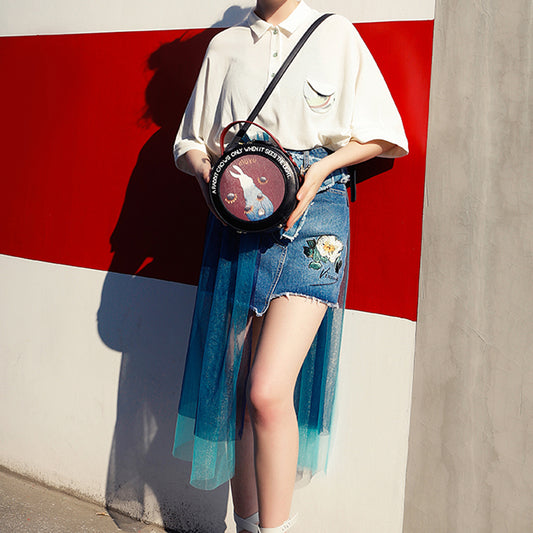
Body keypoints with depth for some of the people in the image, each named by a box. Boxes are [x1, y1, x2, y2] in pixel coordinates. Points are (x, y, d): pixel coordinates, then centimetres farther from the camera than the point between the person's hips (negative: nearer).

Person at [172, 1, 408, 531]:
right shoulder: (225, 45, 18)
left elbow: (379, 134, 8)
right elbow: (189, 144, 20)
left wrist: (321, 169, -8)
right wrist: (206, 172, -2)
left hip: (311, 213, -3)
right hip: (236, 214, 4)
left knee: (269, 392, -17)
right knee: (237, 389, 6)